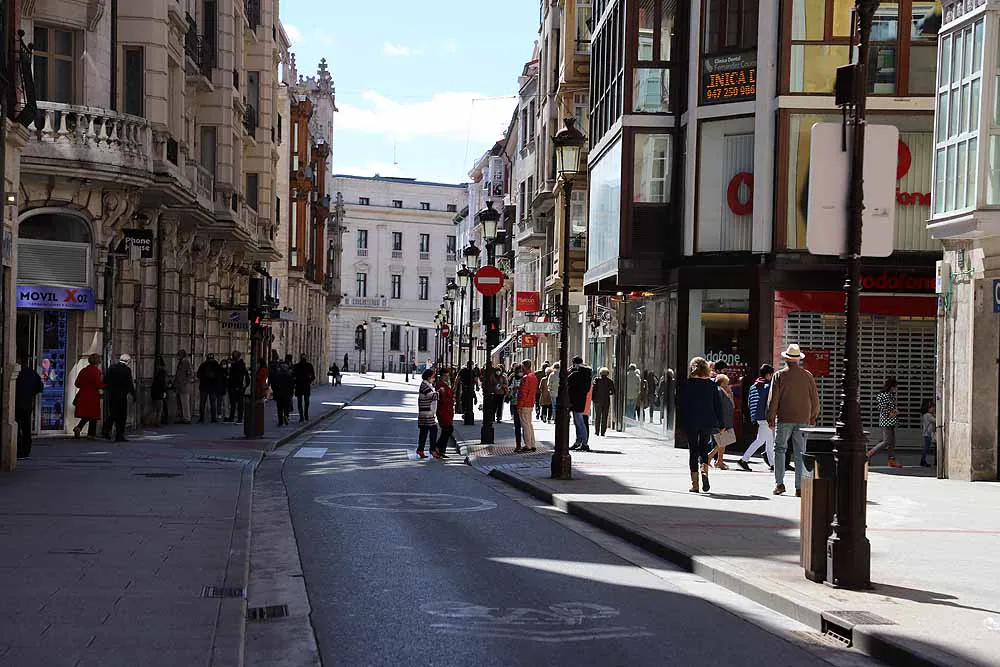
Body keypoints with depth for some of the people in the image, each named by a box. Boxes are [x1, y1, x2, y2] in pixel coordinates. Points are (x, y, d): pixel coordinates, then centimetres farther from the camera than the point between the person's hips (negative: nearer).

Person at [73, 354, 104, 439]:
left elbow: (77, 384, 10)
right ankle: (91, 434, 4)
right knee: (93, 416, 4)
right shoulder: (96, 371, -10)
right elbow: (98, 384, -17)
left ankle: (78, 428, -11)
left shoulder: (83, 371, 8)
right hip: (93, 396, -6)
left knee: (85, 416, 12)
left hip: (83, 396, 6)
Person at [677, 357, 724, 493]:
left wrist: (681, 424, 2)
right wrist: (720, 424, 8)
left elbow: (681, 406, -3)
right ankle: (705, 471, -10)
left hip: (691, 423, -1)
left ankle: (695, 483, 2)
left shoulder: (685, 386, -3)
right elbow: (718, 405, 3)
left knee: (693, 450, 5)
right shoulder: (712, 385, 1)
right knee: (704, 447, 17)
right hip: (708, 423, 1)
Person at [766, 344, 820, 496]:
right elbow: (815, 398, 9)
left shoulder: (779, 375, -3)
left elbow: (773, 398, -4)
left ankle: (779, 483, 0)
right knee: (800, 453, 5)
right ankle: (799, 487, 3)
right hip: (803, 419, 2)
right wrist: (813, 416, 22)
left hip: (784, 419, -2)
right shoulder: (808, 376, 4)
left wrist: (771, 417, 3)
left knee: (779, 449, 8)